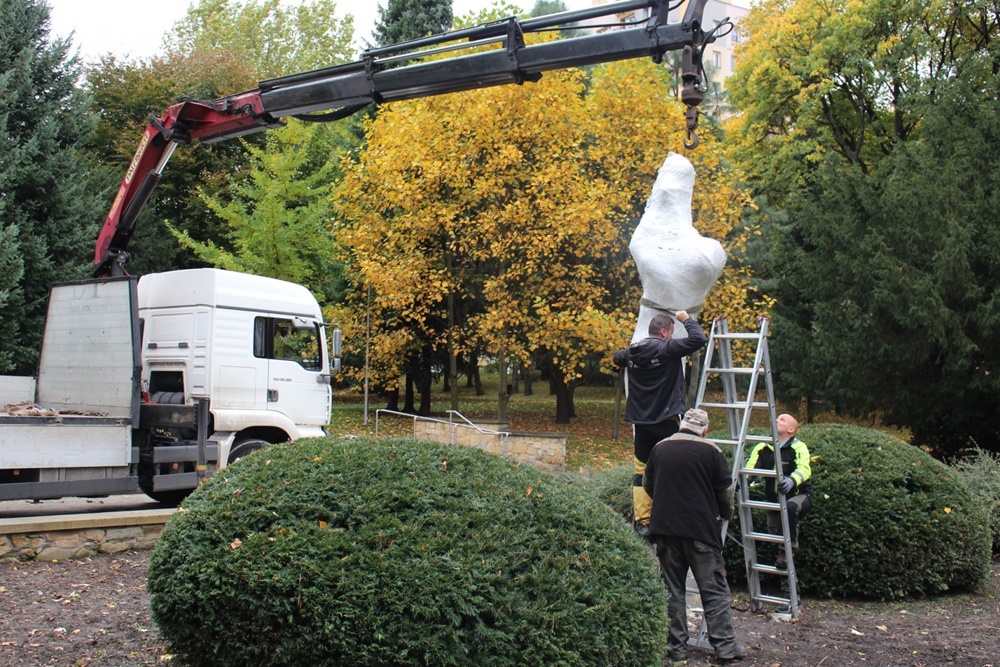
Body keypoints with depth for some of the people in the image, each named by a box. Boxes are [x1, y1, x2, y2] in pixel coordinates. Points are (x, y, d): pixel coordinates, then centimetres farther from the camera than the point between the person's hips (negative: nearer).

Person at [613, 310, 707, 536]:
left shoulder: (631, 352, 7)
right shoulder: (667, 349, -13)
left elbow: (617, 357, 30)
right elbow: (699, 339, -19)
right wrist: (686, 319, -4)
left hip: (640, 423, 6)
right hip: (666, 424, -6)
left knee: (641, 472, 10)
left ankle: (641, 521, 9)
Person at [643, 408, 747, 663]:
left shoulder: (659, 448, 7)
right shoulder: (710, 451, -5)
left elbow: (647, 484, 18)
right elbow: (726, 490, 0)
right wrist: (726, 514, 19)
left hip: (664, 529, 3)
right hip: (701, 529, -3)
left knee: (672, 589, 9)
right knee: (714, 590, 3)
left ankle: (676, 647, 10)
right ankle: (725, 646, 5)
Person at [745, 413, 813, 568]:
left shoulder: (798, 447, -13)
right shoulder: (763, 448, -1)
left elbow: (804, 469, -31)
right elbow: (750, 467, -13)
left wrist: (792, 481, -52)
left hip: (799, 496, -5)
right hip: (774, 499, 5)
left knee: (789, 507, -36)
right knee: (774, 534, 8)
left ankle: (785, 552, -25)